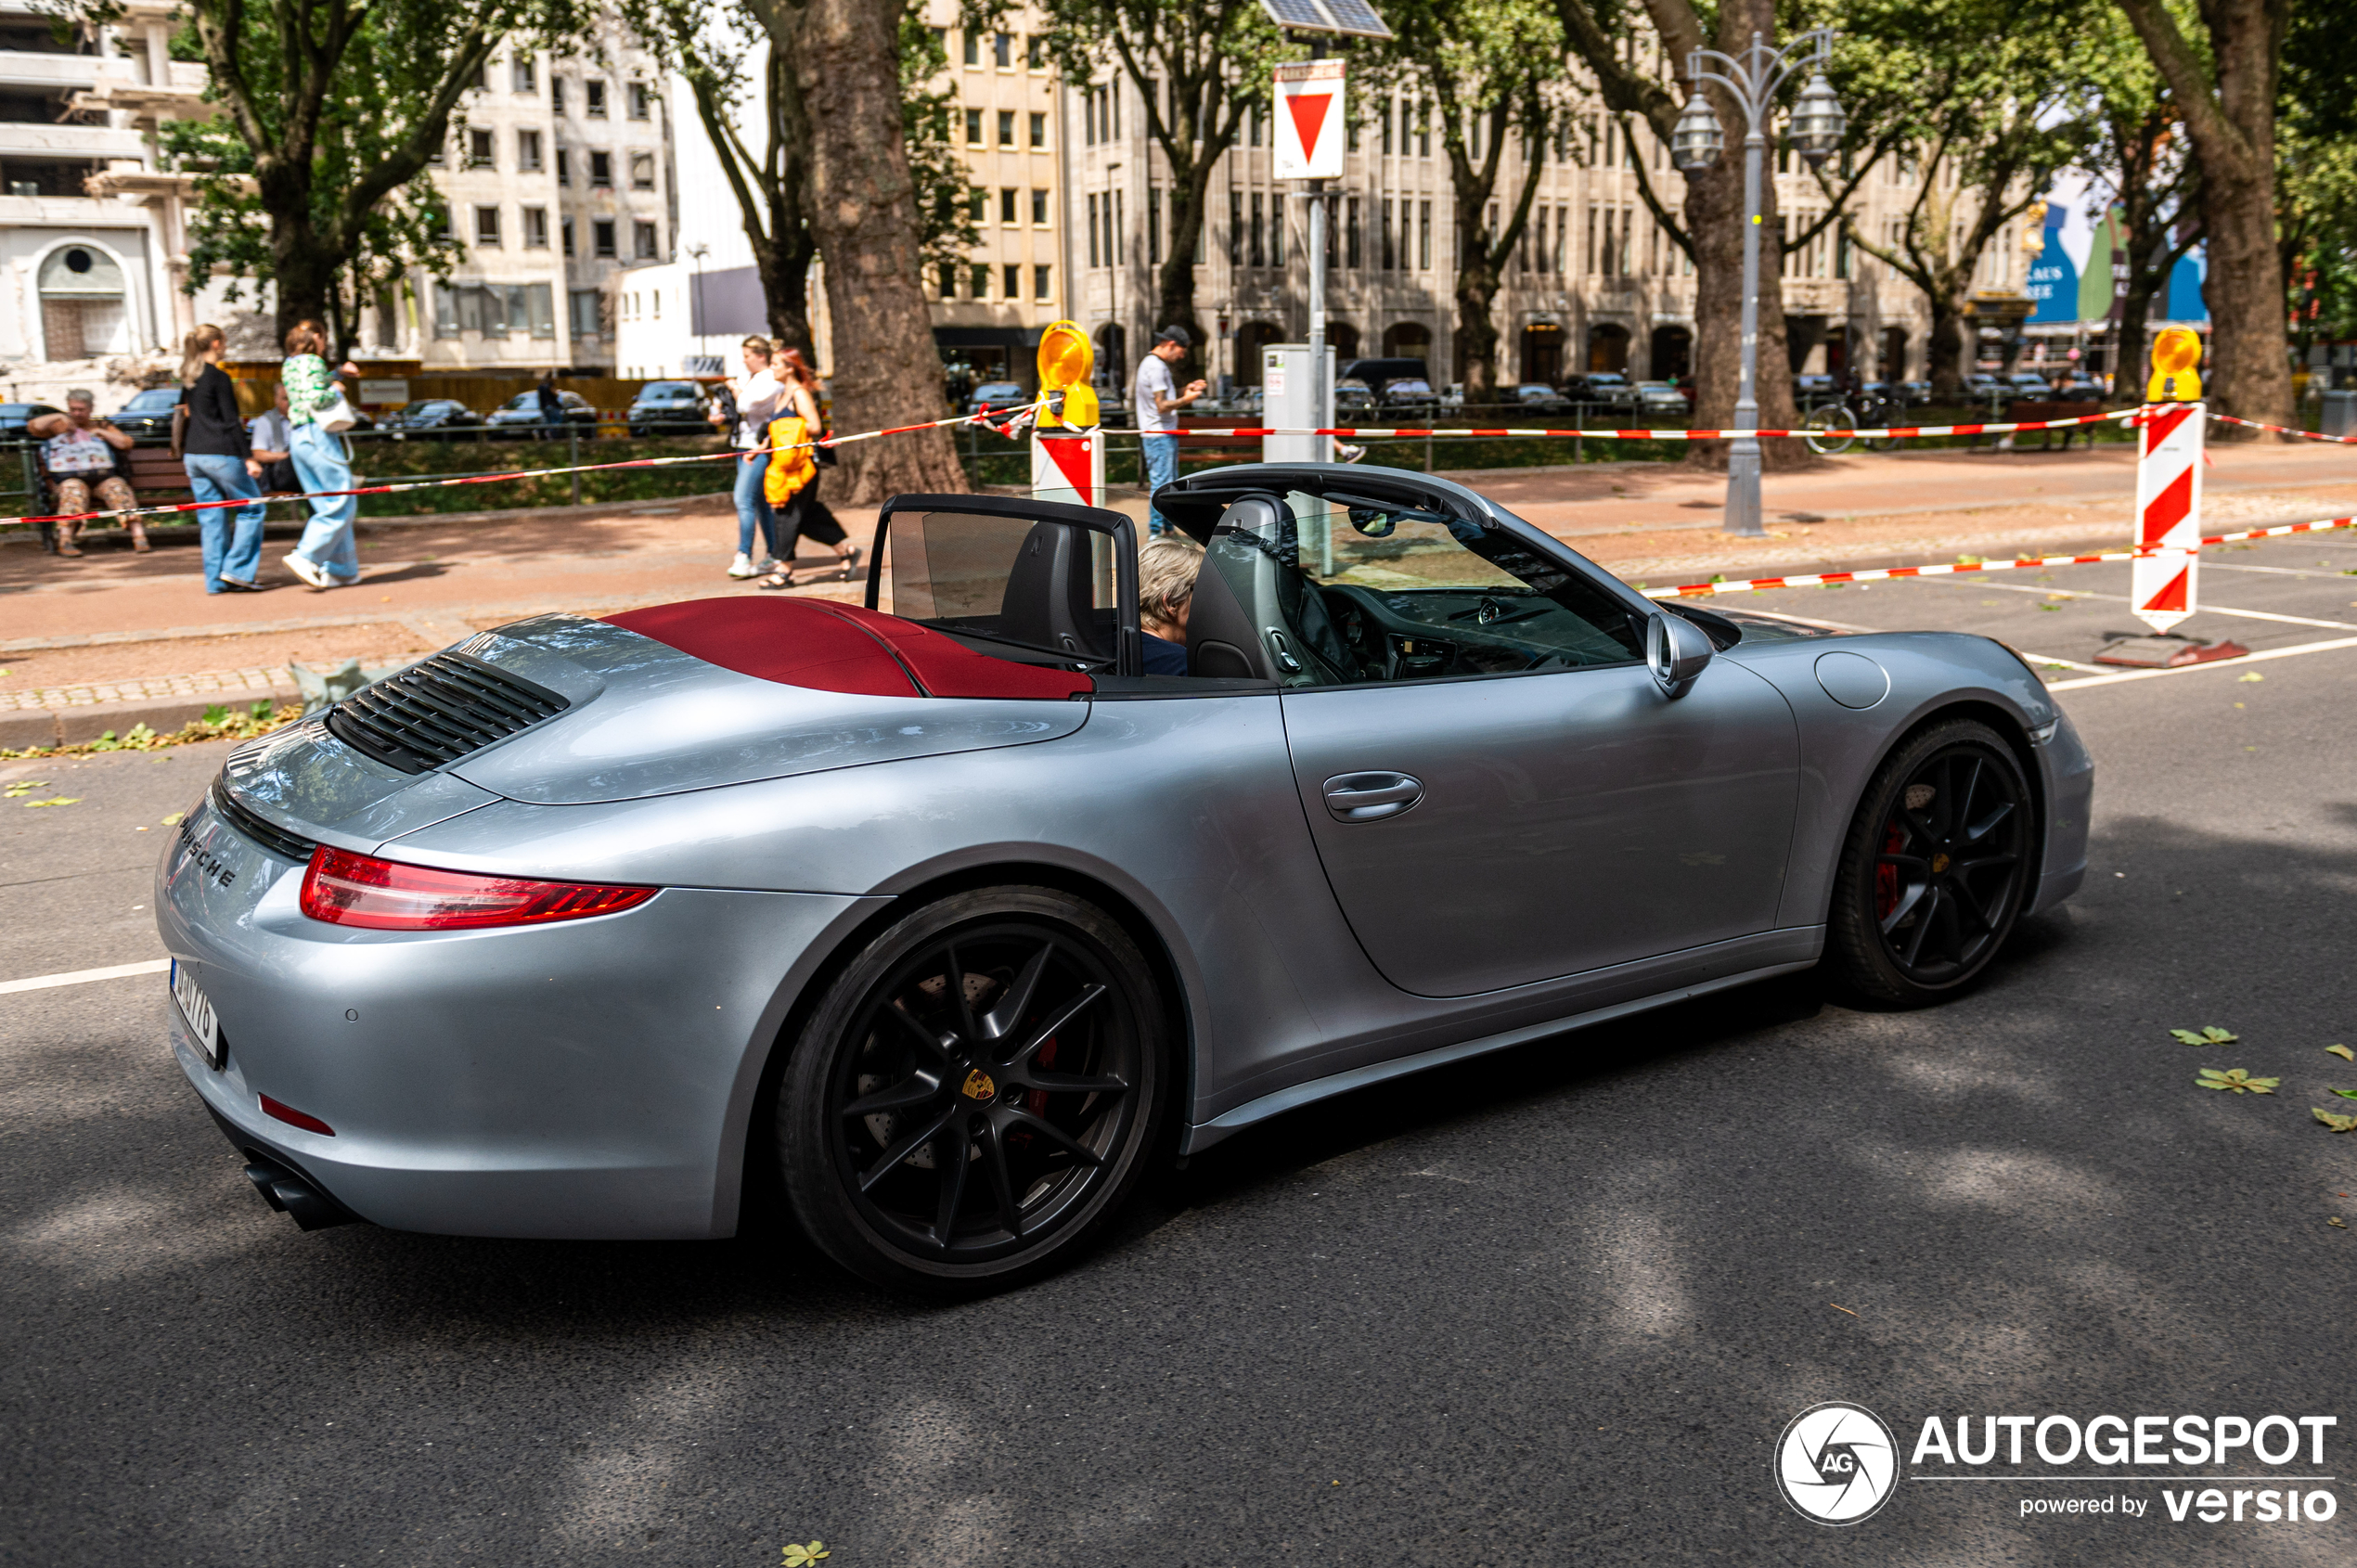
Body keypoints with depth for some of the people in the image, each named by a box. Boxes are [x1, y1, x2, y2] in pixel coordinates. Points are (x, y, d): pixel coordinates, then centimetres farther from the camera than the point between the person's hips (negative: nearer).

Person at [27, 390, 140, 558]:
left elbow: (126, 444, 13)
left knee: (118, 488, -33)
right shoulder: (58, 427, 22)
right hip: (70, 477, -1)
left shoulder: (103, 426, 26)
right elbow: (33, 427, 5)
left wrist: (100, 432, 9)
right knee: (74, 491, -37)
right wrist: (59, 417, 5)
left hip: (105, 476, 1)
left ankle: (139, 537, -47)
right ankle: (65, 542, -48)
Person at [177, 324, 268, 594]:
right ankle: (236, 569, -5)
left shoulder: (188, 379, 13)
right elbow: (231, 421, -13)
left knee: (211, 518, 9)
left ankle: (215, 580, 9)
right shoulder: (219, 377, -10)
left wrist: (184, 456, 25)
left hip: (194, 455, 8)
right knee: (252, 508, 3)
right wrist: (249, 457, -12)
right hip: (220, 454, -8)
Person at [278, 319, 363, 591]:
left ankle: (341, 570, 8)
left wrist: (338, 372, 32)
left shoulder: (289, 365, 19)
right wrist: (336, 390, -2)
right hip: (318, 435, -9)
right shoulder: (313, 361, -7)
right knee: (342, 502, -8)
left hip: (297, 438, 9)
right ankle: (306, 556, -17)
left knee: (327, 505, 10)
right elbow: (317, 399, -20)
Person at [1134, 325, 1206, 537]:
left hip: (1165, 434, 11)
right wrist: (1186, 399, -10)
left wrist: (1184, 391, 13)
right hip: (1159, 435, -11)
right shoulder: (1156, 366, -16)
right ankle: (1155, 532, -4)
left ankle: (1167, 530, 22)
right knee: (1161, 483, -8)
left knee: (1169, 483, 15)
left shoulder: (1152, 363, 17)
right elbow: (1162, 406, -20)